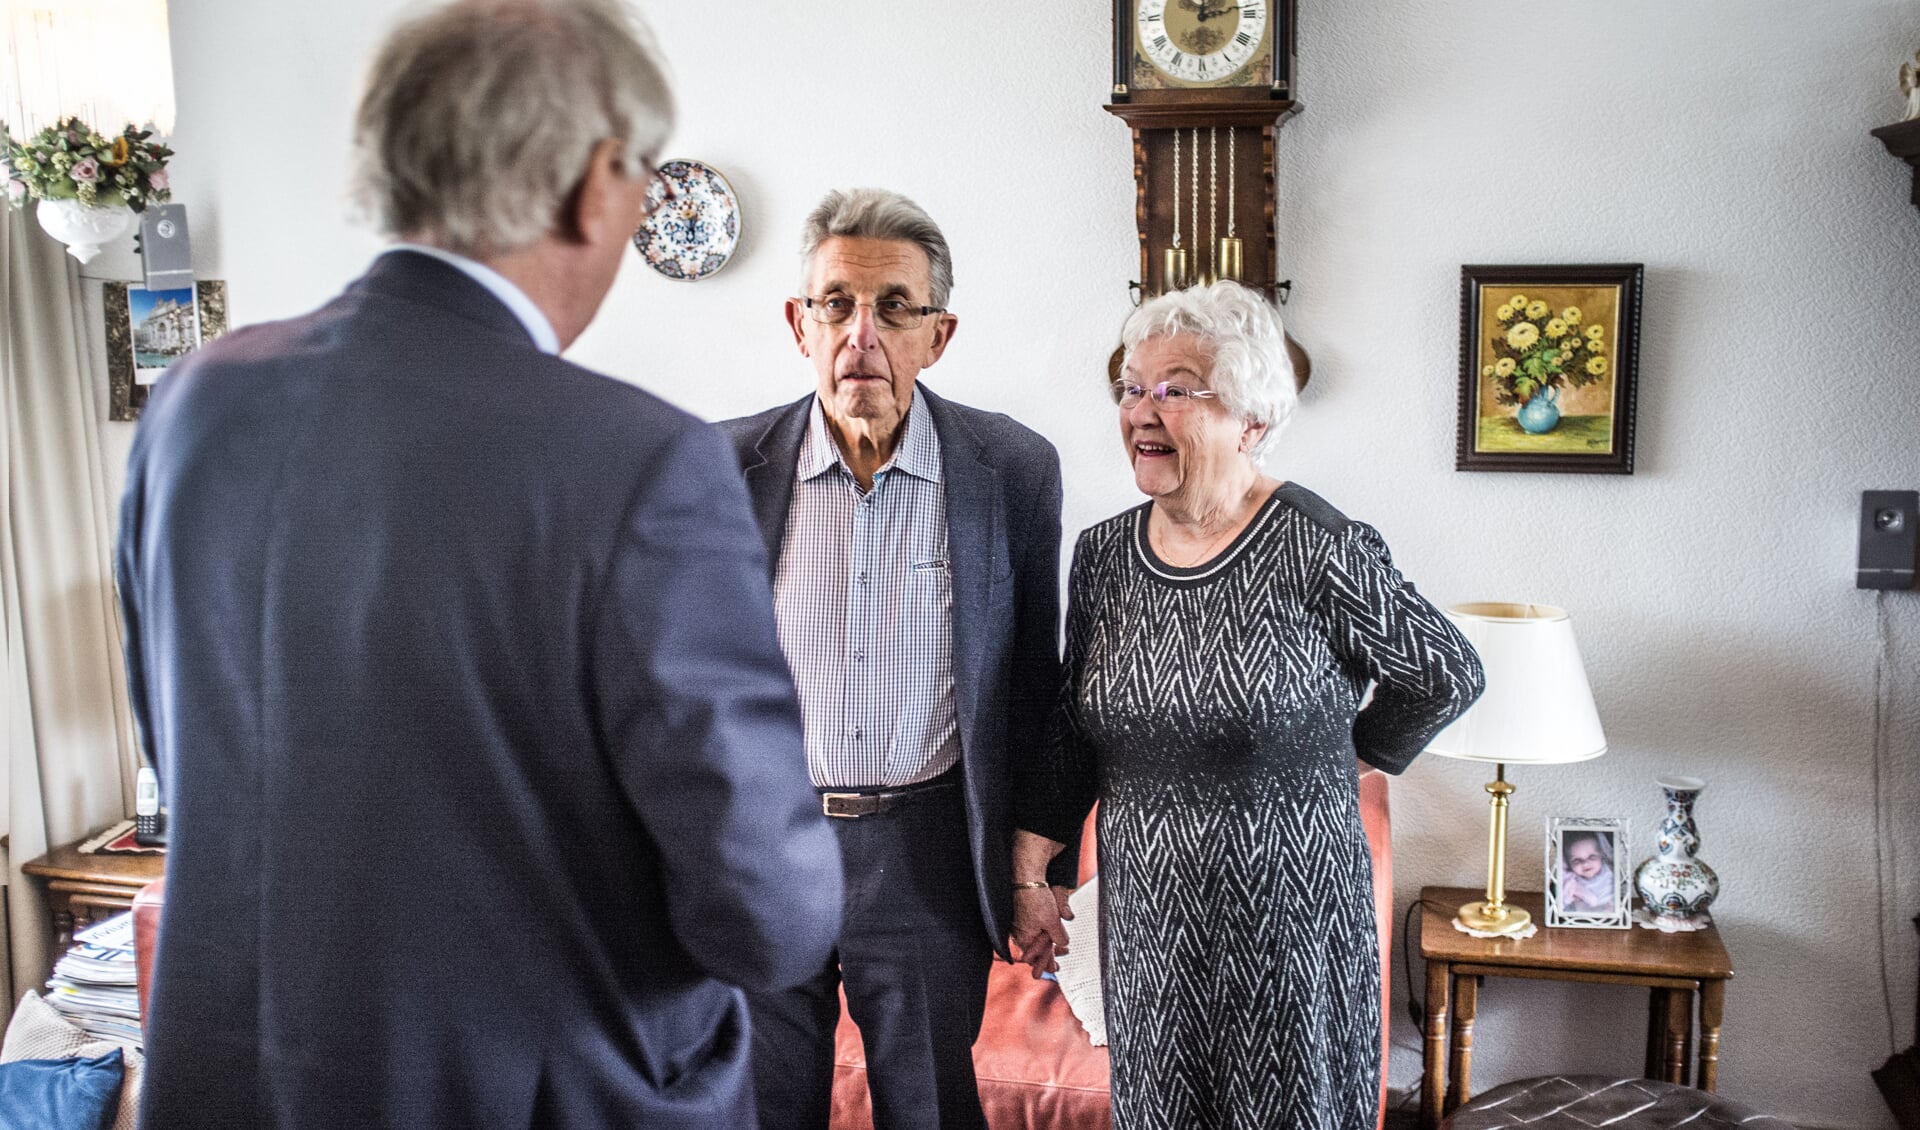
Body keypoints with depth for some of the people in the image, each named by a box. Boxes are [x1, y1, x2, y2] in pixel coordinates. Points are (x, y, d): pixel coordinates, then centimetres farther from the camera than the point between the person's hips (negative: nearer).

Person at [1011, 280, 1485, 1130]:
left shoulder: (1320, 552, -15)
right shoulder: (1102, 555, 1)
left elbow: (1446, 677, -2)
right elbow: (1071, 733, 9)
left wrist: (1344, 755, 4)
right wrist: (1028, 876, 8)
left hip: (1285, 908, -4)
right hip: (1148, 916, 5)